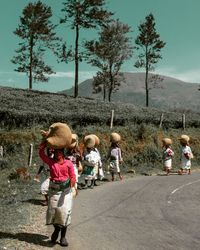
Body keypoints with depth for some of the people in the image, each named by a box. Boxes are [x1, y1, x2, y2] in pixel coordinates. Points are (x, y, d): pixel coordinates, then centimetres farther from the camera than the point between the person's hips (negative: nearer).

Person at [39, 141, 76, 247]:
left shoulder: (68, 163, 0)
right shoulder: (51, 162, 5)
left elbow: (72, 176, -3)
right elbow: (41, 152, -1)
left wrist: (72, 182, -24)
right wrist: (46, 140, 1)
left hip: (65, 189, -2)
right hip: (54, 189, 2)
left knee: (64, 211, -3)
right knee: (52, 209, 4)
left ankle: (63, 236, 11)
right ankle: (56, 229, 36)